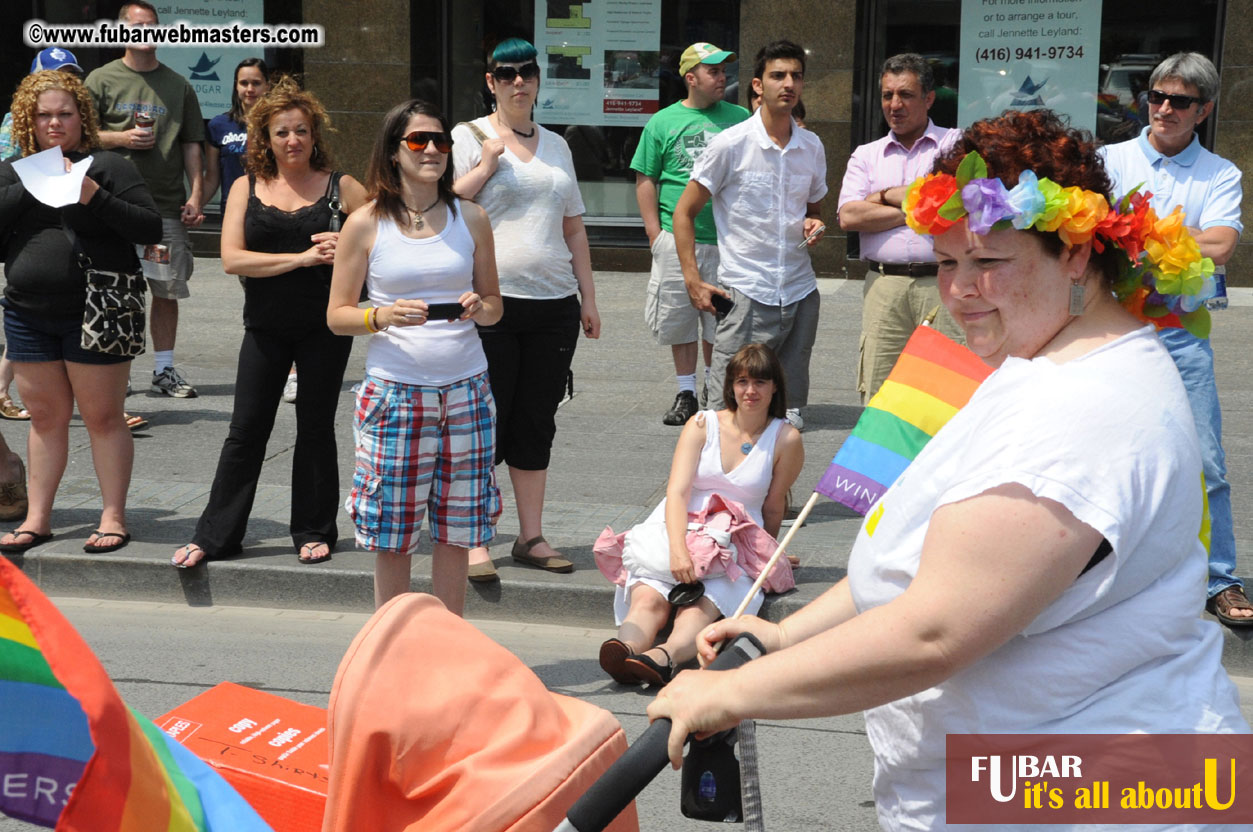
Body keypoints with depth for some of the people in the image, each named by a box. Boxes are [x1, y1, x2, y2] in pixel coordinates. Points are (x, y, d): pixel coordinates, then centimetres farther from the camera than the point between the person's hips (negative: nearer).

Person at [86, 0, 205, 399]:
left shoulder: (178, 85, 12)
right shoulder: (102, 79, 5)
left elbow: (191, 145, 12)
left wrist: (196, 195, 3)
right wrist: (122, 138, -13)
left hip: (168, 207, 2)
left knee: (168, 291, 5)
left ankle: (164, 369, 16)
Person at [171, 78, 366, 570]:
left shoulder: (341, 186, 2)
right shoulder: (247, 188, 4)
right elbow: (232, 258, -8)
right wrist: (300, 257, -16)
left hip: (326, 327, -1)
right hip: (266, 327, 1)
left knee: (316, 428, 8)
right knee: (246, 431, 5)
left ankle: (314, 532, 20)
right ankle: (214, 535, 13)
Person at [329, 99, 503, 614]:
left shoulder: (470, 218, 8)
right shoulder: (366, 224, 1)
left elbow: (494, 303, 15)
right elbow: (337, 315, 3)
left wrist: (479, 309, -8)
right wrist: (382, 316, -16)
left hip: (465, 392, 2)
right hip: (394, 392, -2)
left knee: (456, 528, 7)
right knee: (392, 534, 4)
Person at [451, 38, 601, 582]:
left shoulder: (556, 146, 17)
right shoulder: (469, 137, 3)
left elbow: (574, 229, 20)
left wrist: (588, 298, 16)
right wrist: (488, 163, -12)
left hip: (554, 303, 4)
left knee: (537, 424, 8)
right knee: (486, 422, -2)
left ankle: (531, 537, 17)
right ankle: (475, 542, 6)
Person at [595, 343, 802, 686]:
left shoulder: (786, 439, 3)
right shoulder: (702, 424, 6)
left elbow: (773, 509, 10)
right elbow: (677, 491, -7)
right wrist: (678, 549, -23)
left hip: (737, 543, -2)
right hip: (677, 530, 2)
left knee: (699, 607, -34)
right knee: (648, 599, -31)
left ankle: (665, 656, -63)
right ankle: (626, 647, -59)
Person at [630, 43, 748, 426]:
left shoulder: (740, 118, 7)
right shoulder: (663, 122, 4)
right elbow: (646, 179, 5)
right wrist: (655, 232, -4)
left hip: (727, 240, 0)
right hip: (676, 239, 0)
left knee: (720, 319, 6)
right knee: (679, 319, 5)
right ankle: (686, 393, 16)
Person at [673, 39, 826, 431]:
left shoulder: (812, 147, 10)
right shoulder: (731, 144, -5)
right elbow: (684, 212, -1)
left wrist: (814, 225, 1)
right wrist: (693, 280, -9)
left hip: (801, 292, 5)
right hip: (746, 294, -5)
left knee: (789, 411, 8)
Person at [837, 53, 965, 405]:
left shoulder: (957, 143, 9)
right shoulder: (866, 155, 17)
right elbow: (849, 216, 0)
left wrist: (887, 195, 2)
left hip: (942, 284, -2)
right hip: (883, 285, 2)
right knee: (878, 395, 0)